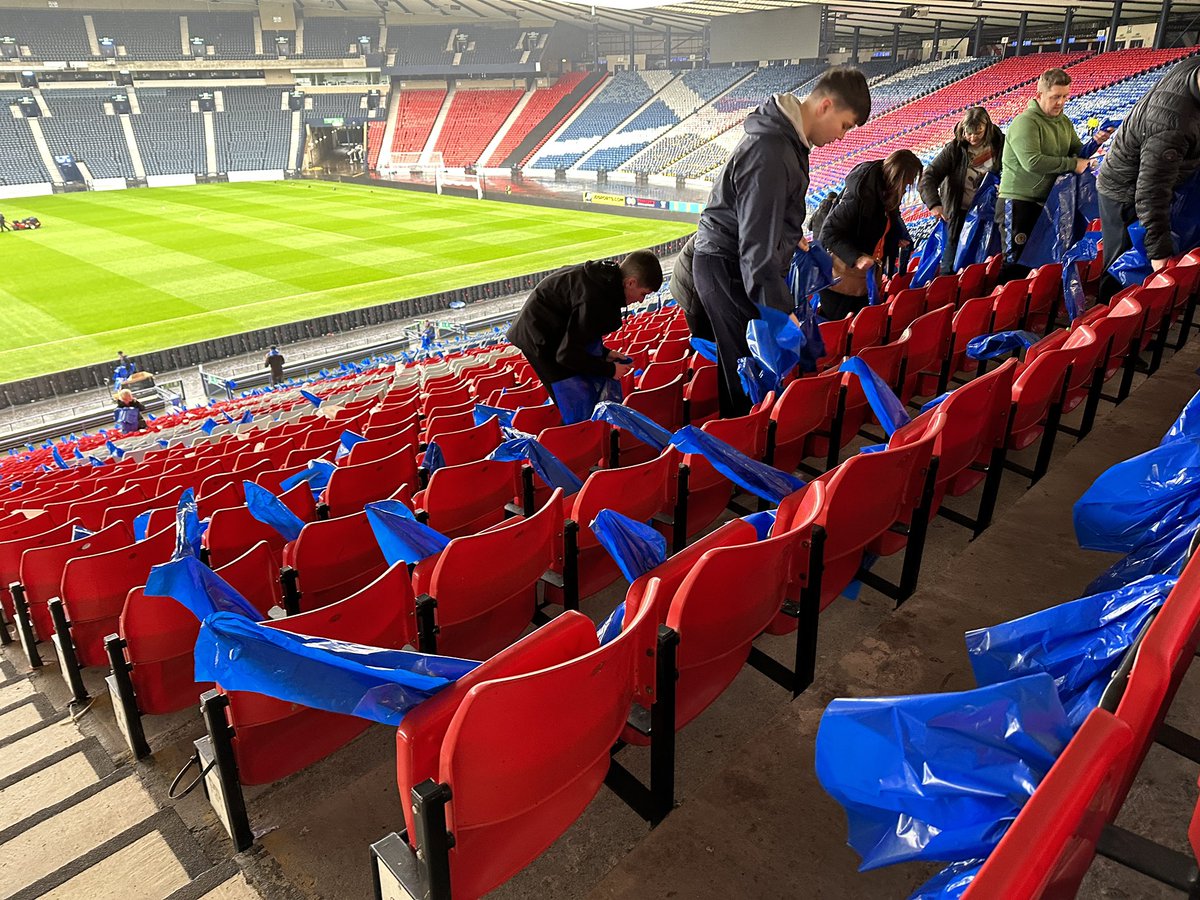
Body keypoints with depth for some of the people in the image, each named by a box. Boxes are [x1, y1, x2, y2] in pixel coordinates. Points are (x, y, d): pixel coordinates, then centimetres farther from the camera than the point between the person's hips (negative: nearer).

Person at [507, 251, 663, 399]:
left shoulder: (605, 276, -4)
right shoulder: (593, 300, -33)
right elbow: (567, 355, -28)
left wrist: (604, 353, 1)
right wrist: (609, 370, -18)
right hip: (539, 340, -9)